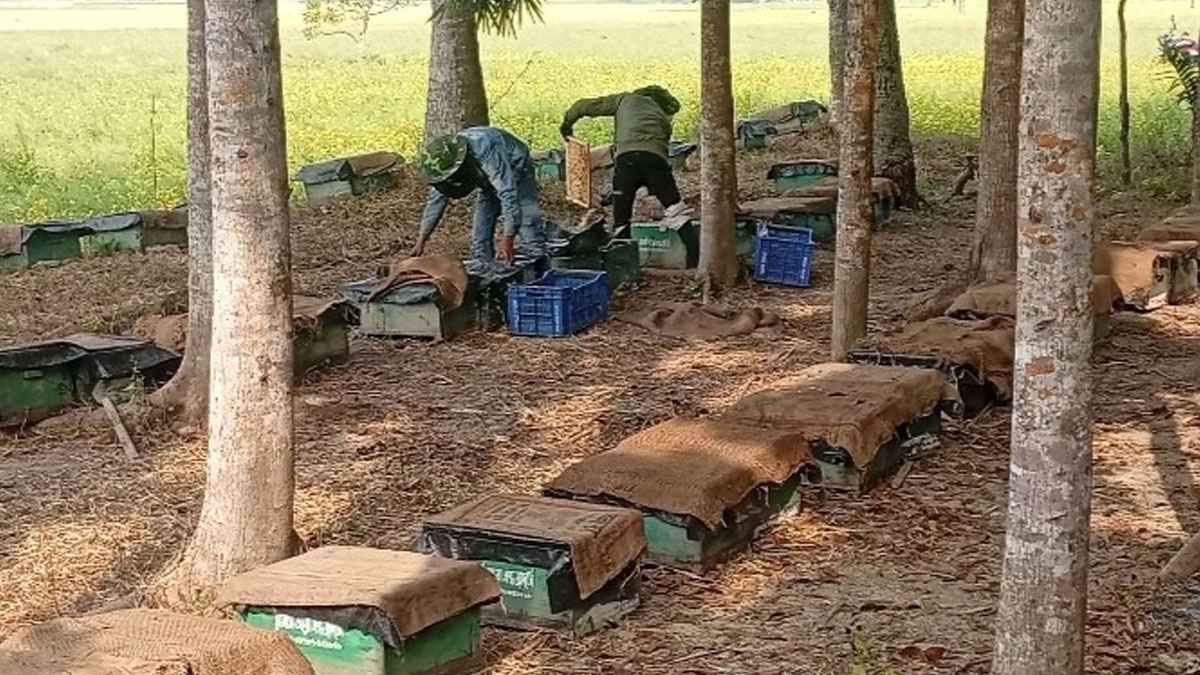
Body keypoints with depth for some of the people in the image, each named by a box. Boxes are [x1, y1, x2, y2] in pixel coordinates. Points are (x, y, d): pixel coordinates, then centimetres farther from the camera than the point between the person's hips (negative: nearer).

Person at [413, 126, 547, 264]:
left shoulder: (487, 152, -42)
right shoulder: (445, 161, -19)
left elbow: (508, 194, -43)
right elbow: (437, 198, -7)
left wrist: (507, 241, -47)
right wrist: (421, 241, -7)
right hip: (490, 183, 7)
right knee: (480, 237, -1)